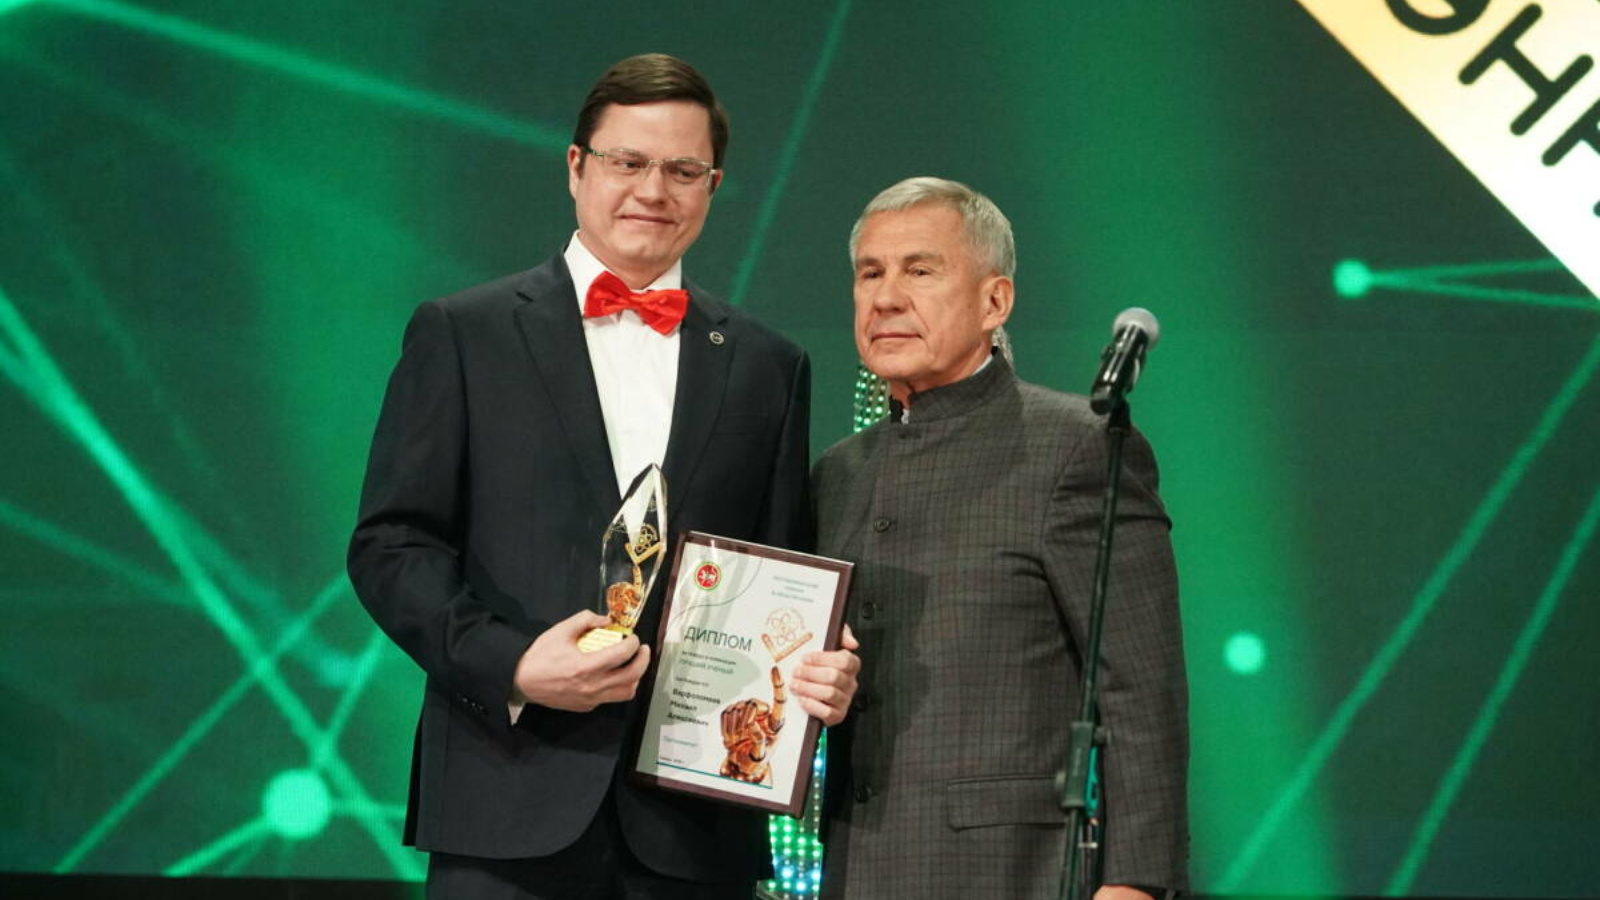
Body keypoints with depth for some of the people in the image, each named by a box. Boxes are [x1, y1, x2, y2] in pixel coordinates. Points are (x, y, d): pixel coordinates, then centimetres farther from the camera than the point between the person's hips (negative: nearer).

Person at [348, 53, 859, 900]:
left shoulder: (766, 367, 14)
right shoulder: (463, 334, 6)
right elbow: (391, 544, 1)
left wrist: (818, 671, -6)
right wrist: (510, 663, -14)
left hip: (694, 822, 3)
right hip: (511, 805, -2)